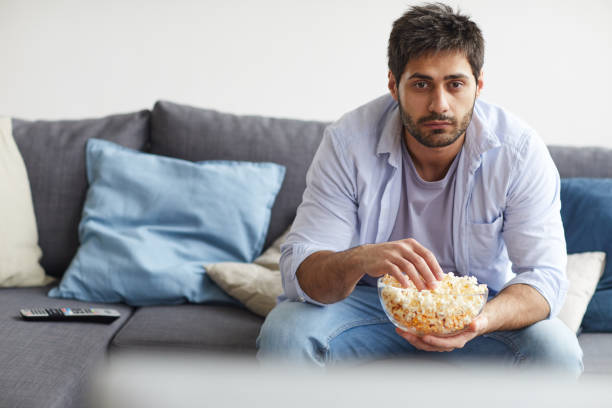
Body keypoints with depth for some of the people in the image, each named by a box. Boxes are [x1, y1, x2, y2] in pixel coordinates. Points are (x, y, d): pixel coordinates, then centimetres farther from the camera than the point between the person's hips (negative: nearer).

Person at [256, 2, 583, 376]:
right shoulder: (348, 142, -18)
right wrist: (358, 260, -47)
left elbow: (545, 275, -19)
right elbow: (299, 271, -22)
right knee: (283, 334, -28)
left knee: (557, 352, -27)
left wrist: (481, 321, -42)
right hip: (370, 302, 0)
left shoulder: (519, 150, -17)